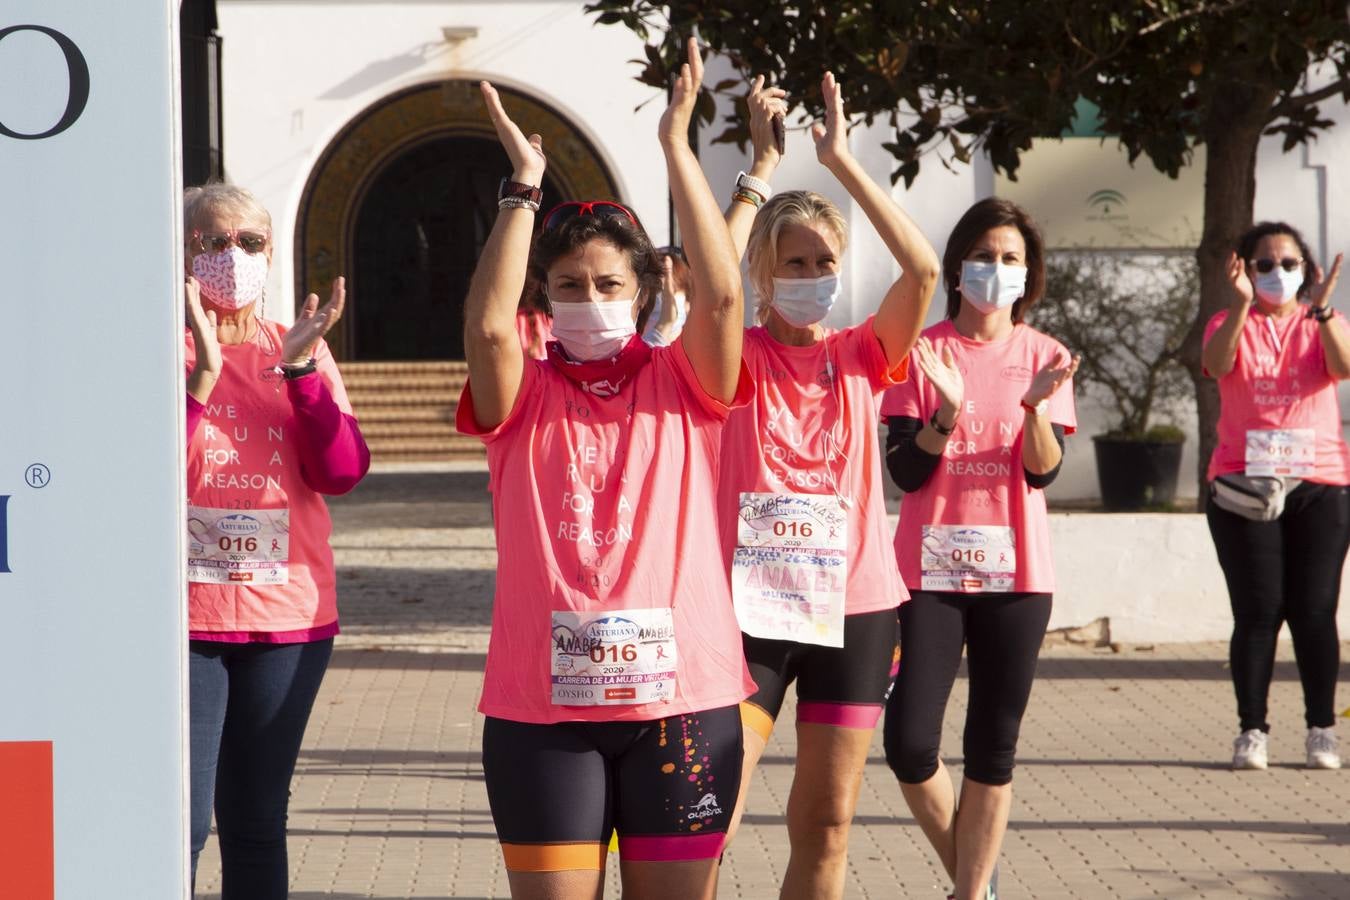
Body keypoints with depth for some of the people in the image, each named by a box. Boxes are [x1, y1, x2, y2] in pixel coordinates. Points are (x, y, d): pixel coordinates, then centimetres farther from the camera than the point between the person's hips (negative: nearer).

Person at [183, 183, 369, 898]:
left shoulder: (301, 350, 10)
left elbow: (343, 472, -2)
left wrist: (301, 368, -12)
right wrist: (202, 375, -20)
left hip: (287, 616, 3)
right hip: (186, 615, -3)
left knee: (258, 823, 9)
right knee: (182, 822, -9)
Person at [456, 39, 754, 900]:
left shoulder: (682, 385, 5)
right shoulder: (525, 396, 4)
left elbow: (722, 293, -12)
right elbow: (487, 324, -16)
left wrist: (678, 145, -11)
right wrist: (525, 183, -15)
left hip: (681, 696, 0)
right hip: (544, 703, 0)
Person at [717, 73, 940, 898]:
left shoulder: (864, 357, 4)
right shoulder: (738, 359, -2)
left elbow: (923, 270, -12)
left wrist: (842, 161, -12)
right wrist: (764, 167, -15)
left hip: (853, 605, 3)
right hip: (753, 604, -3)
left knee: (827, 820, 10)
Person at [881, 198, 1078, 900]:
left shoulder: (1043, 356, 4)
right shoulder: (922, 353, 1)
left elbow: (1043, 471, -7)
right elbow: (906, 472, -5)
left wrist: (1037, 405, -25)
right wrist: (945, 411, -22)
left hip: (1016, 573, 1)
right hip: (930, 568, -1)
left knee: (993, 749, 3)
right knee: (909, 744, -9)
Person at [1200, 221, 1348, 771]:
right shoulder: (1231, 324, 8)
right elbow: (1217, 363, -16)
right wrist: (1242, 304, -30)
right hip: (1245, 487, 0)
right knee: (1257, 611, -3)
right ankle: (1251, 731, 1)